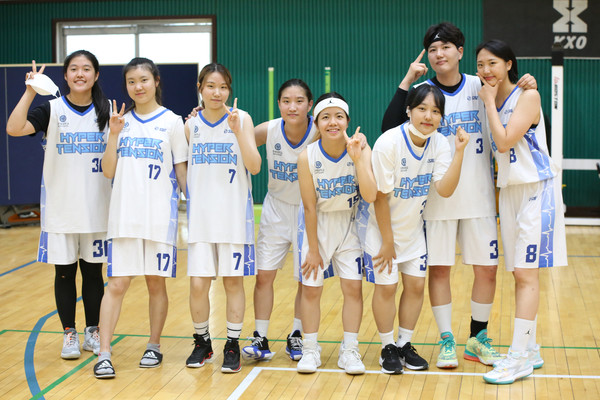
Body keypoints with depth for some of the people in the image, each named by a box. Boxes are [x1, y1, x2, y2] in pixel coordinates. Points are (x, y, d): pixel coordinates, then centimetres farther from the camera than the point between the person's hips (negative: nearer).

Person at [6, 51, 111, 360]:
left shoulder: (108, 111, 4)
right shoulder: (52, 110, -3)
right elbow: (14, 129, -19)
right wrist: (30, 91, -26)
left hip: (96, 208, 1)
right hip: (60, 209, -1)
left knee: (93, 271, 9)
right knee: (64, 272, 6)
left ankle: (92, 332, 23)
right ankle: (69, 334, 18)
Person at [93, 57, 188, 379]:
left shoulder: (171, 122, 1)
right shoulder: (122, 121, 8)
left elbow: (182, 171, 4)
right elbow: (109, 171, 5)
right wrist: (114, 134, -6)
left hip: (160, 216, -1)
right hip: (123, 215, 2)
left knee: (156, 283, 8)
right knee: (117, 284, -3)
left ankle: (154, 346, 23)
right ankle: (103, 355, -1)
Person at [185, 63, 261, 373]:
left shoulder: (241, 119, -2)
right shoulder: (191, 125, 5)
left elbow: (254, 166, -13)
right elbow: (183, 168, 15)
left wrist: (237, 130, -21)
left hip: (234, 215, -2)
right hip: (200, 216, 2)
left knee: (233, 280, 4)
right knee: (198, 283, 0)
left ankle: (233, 345, 17)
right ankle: (202, 342, 21)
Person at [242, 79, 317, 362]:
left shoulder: (319, 134, -21)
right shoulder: (268, 130, -15)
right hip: (276, 208, 2)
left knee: (307, 279, 6)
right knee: (264, 274, -1)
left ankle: (296, 338, 23)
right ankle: (260, 340, 9)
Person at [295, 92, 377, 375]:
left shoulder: (361, 150, -18)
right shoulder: (308, 157, -20)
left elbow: (370, 196, -29)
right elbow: (310, 207, -13)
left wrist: (357, 158, -36)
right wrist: (313, 249, -9)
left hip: (349, 224, 1)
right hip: (317, 224, -1)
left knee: (353, 286, 0)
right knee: (311, 287, 2)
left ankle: (349, 351, 13)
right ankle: (310, 350, 18)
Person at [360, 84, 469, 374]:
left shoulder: (439, 144, -11)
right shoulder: (388, 143, -25)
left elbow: (445, 189, -22)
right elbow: (380, 196, -20)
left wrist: (459, 151, -31)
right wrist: (387, 241, -15)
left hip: (412, 225, 5)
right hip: (380, 225, -5)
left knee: (416, 284, 5)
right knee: (386, 285, -3)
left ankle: (405, 344, 22)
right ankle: (388, 349, 14)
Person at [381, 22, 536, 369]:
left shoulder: (481, 87, 2)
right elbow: (389, 128, -16)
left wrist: (527, 90, -10)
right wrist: (406, 82, -18)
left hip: (480, 197, 1)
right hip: (437, 198, -1)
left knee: (487, 269, 6)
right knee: (439, 269, 4)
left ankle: (478, 339, 22)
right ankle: (447, 340, 17)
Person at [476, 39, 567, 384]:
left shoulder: (527, 96, -10)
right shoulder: (494, 101, 12)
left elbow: (504, 141, -20)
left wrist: (490, 102, -11)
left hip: (536, 190, -8)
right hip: (509, 191, 8)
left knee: (526, 274, -9)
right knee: (521, 275, 10)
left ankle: (519, 358, -6)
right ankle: (531, 351, 19)